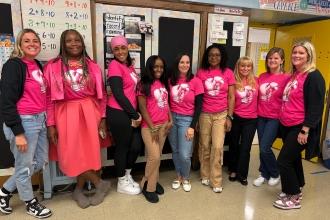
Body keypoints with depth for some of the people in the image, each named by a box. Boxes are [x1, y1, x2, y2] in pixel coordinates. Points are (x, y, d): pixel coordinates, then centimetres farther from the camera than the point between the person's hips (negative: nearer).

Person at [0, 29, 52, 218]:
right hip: (24, 121, -8)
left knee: (41, 161, 18)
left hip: (40, 120, 8)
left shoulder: (37, 65, 12)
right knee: (25, 165, 9)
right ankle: (31, 202, 32)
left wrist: (45, 119, 14)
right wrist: (18, 132, -18)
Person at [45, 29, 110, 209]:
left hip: (89, 112, 2)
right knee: (73, 154, -1)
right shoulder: (53, 66, 1)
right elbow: (49, 97, -1)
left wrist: (102, 118, 2)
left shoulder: (92, 66, 7)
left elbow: (101, 94, 7)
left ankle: (79, 190, 23)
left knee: (88, 151, 1)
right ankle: (100, 183, 18)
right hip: (66, 113, -1)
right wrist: (50, 124, -5)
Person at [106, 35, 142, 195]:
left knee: (137, 145, 12)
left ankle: (127, 176, 36)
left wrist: (135, 114, 7)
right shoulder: (115, 66, -11)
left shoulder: (129, 65, 13)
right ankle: (122, 183, 26)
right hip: (118, 113, -8)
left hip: (130, 113, 8)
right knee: (122, 147, 6)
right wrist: (135, 115, -12)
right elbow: (118, 95, -17)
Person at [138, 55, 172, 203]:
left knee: (157, 156, 11)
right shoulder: (144, 84, -8)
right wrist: (152, 127, -12)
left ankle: (154, 181, 28)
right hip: (149, 126, -5)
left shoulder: (163, 84, 10)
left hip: (164, 125, 6)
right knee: (154, 157, -7)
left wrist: (170, 120, 2)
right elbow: (142, 108, -11)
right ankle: (147, 186, 13)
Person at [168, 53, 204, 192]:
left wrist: (192, 126, -9)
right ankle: (178, 176, 34)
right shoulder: (171, 81, 3)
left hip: (187, 119, -3)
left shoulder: (196, 81, -6)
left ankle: (186, 178, 25)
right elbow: (168, 102, 8)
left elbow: (198, 106, -6)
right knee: (175, 151, 12)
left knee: (184, 154, -4)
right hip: (172, 118, 3)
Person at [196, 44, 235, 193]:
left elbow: (231, 97, 3)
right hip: (204, 114, 1)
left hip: (221, 115, -1)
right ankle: (205, 175, 29)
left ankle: (216, 181, 12)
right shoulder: (201, 73, 1)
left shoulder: (228, 73, 1)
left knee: (217, 147, -4)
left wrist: (229, 117, -3)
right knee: (204, 146, 10)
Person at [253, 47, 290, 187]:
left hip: (275, 118, -5)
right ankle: (264, 174, 29)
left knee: (265, 148, -6)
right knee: (262, 148, 10)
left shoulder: (286, 78, -8)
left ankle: (275, 174, 20)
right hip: (261, 116, 5)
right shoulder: (262, 76, 8)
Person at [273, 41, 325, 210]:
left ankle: (294, 198, 14)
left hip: (299, 128, -8)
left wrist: (305, 130, -21)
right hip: (287, 126, 9)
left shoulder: (314, 77, -13)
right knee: (293, 159, 18)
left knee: (284, 161, -4)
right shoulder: (294, 75, 12)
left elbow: (315, 107, -18)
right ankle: (296, 190, 36)